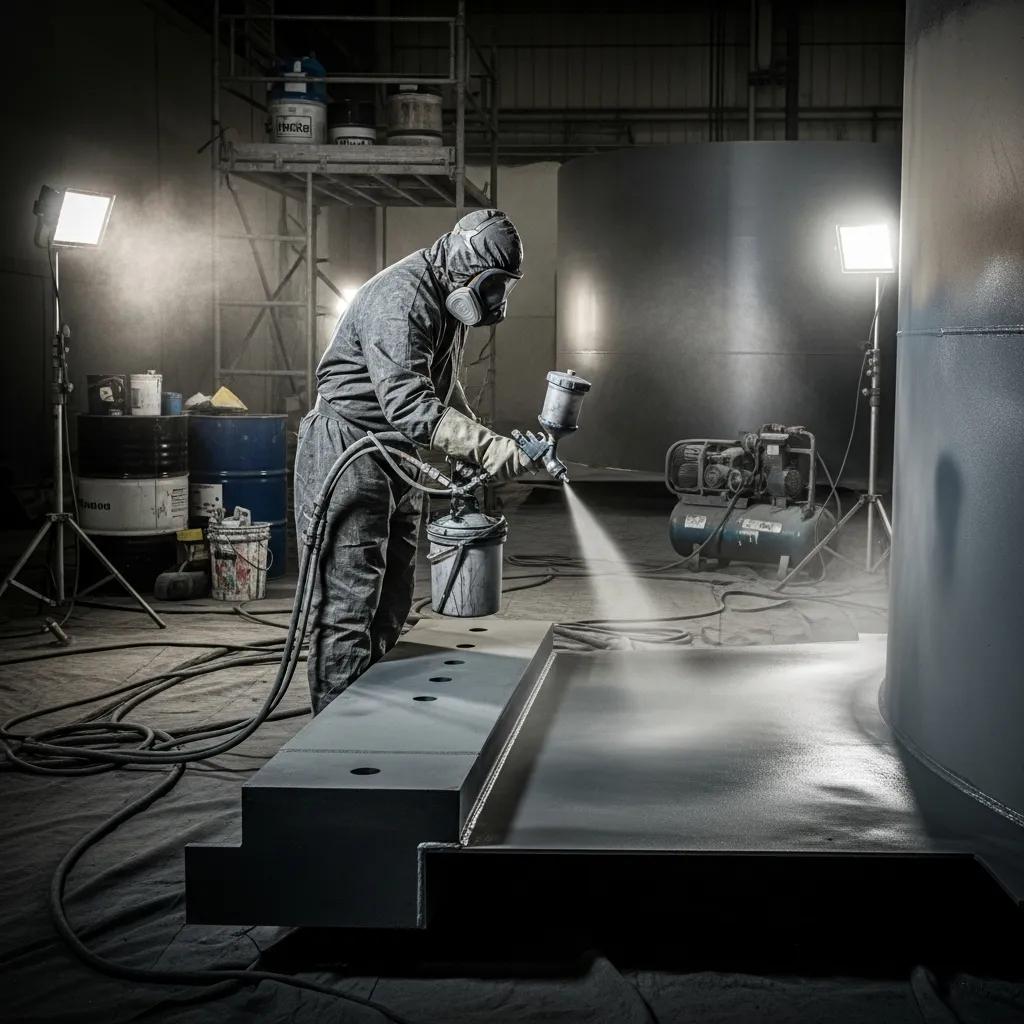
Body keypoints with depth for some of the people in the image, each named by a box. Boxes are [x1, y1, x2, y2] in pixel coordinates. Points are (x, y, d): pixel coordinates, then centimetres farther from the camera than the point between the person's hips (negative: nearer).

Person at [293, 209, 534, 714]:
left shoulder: (447, 300, 11)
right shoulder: (400, 298, -23)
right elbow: (409, 405, -32)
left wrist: (481, 440, 11)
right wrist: (489, 449, -37)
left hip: (397, 459, 10)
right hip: (347, 452, -10)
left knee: (392, 598, 13)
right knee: (347, 601, -9)